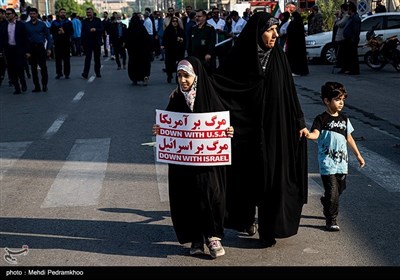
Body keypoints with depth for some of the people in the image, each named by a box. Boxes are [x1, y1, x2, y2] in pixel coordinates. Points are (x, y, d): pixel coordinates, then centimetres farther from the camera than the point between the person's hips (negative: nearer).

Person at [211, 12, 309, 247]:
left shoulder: (279, 58, 2)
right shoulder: (240, 58, -6)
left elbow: (290, 92, 5)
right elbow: (216, 82, -9)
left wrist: (300, 122, 5)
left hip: (274, 128, 2)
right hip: (246, 129, -2)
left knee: (272, 176, 4)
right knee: (246, 175, 9)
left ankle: (269, 229, 15)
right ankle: (246, 218, 32)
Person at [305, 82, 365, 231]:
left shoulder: (344, 119, 10)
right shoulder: (321, 119, -8)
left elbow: (349, 138, 19)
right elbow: (315, 134, -24)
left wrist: (358, 155, 22)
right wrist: (308, 135, -47)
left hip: (342, 162, 6)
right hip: (327, 163, -6)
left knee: (340, 188, 16)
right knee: (332, 192, -7)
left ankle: (326, 205, 43)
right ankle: (331, 220, 6)